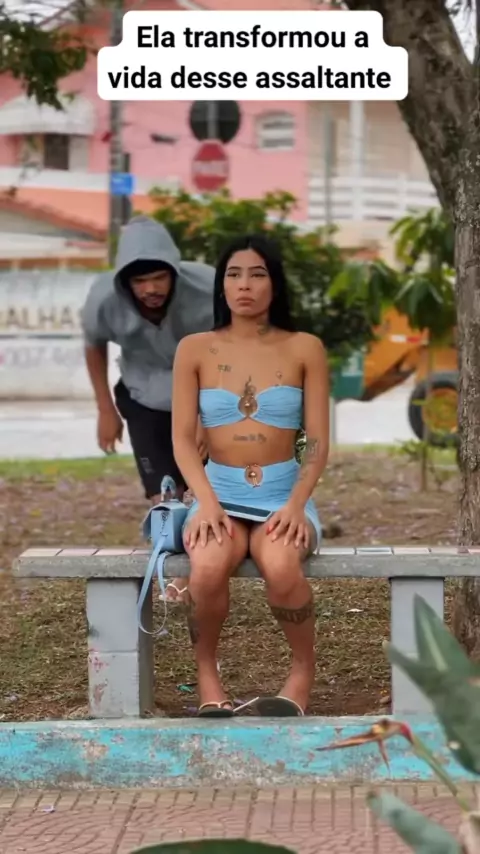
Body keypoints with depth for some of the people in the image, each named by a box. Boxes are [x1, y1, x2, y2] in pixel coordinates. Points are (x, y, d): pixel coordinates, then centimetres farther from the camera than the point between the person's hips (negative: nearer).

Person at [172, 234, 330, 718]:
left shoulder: (304, 349, 4)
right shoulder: (194, 350, 5)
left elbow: (317, 442, 1)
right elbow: (183, 440, 0)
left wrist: (296, 504, -16)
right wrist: (208, 503, -17)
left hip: (283, 493, 0)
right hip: (219, 492, 1)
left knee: (280, 569, -35)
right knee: (208, 570, -34)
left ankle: (304, 670, -9)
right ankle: (206, 674, -8)